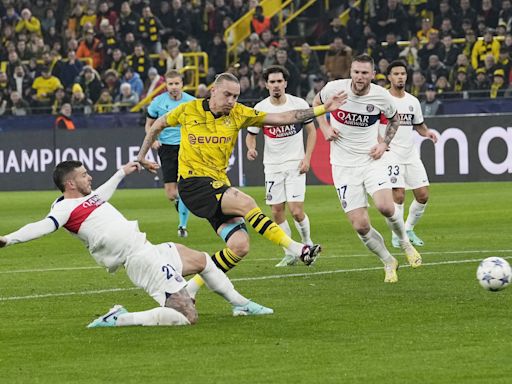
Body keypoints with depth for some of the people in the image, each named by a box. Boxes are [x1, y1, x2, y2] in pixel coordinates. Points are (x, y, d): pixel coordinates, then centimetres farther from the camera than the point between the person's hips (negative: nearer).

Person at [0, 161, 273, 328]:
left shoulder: (85, 198, 14)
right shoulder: (65, 208, -16)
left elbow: (101, 193, 36)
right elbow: (44, 226, -31)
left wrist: (122, 173, 51)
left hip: (150, 250, 11)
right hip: (142, 259, -11)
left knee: (203, 260, 30)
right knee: (187, 317, -19)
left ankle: (240, 304, 47)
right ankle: (120, 320, -14)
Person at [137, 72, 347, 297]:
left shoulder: (238, 114, 5)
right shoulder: (188, 110, -1)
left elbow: (282, 118, 4)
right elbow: (158, 125, 17)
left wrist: (323, 109, -2)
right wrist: (142, 156, 19)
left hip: (219, 185, 5)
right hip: (192, 182, -5)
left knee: (240, 245, -13)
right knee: (246, 203, -29)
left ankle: (192, 288, -1)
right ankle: (296, 249, -30)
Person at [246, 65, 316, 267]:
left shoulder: (299, 104, -5)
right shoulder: (260, 108, -3)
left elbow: (311, 131, 4)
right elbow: (250, 135, 8)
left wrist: (307, 158, -6)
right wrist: (251, 148, -15)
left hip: (295, 164, -2)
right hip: (272, 165, 2)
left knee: (296, 211, -12)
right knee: (277, 212, 1)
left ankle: (307, 243, 15)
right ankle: (289, 254, 14)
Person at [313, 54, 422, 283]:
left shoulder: (381, 96, -7)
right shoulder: (334, 88, -9)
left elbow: (394, 119, 15)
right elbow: (317, 103, 14)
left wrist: (385, 144, 0)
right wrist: (325, 128, -2)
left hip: (371, 160, 0)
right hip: (344, 166, 0)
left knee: (385, 207, -26)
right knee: (360, 226, -7)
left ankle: (405, 243, 5)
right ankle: (388, 263, 17)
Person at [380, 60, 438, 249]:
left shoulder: (412, 101, 11)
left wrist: (427, 132, 0)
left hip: (411, 154, 6)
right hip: (391, 154, -6)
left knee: (423, 195, 1)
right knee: (398, 195, -14)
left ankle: (408, 229, 20)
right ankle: (396, 235, 1)